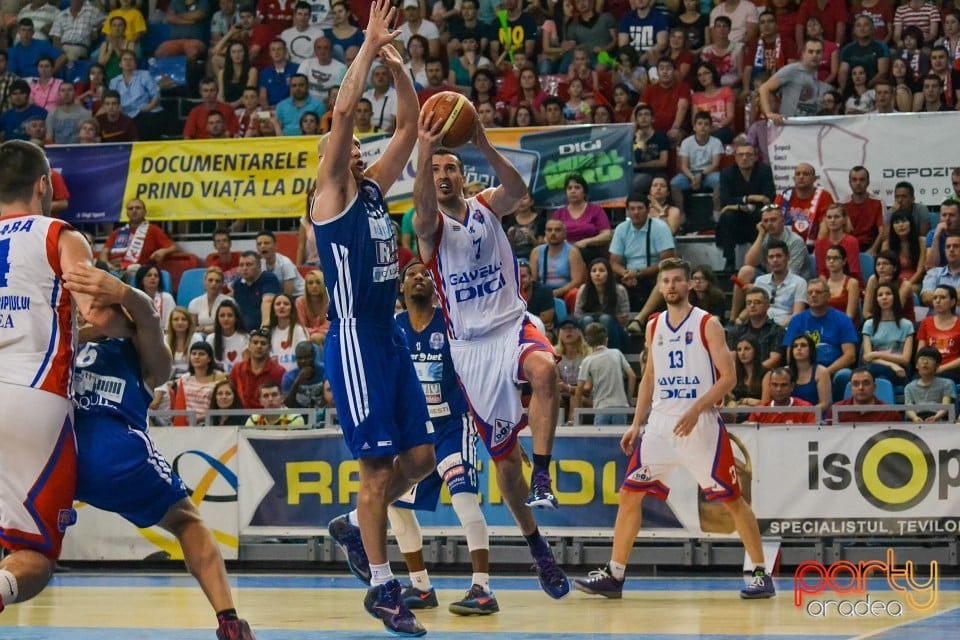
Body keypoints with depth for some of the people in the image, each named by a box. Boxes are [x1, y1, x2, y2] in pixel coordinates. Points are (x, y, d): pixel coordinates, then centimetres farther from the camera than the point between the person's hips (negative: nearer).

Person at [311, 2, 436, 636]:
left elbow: (410, 126, 12)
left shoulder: (375, 190, 14)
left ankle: (354, 525, 30)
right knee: (380, 466, -7)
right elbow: (342, 112, -16)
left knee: (421, 456, 8)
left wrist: (398, 65, 1)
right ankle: (384, 587, 1)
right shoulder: (331, 196, -5)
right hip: (354, 341, -8)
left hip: (390, 339, 8)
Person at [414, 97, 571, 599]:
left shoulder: (487, 206, 4)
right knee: (504, 453, 2)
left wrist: (484, 146, -36)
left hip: (512, 324, 0)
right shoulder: (430, 225, -2)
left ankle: (542, 478, -34)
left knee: (543, 368, -36)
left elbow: (518, 190, -19)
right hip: (470, 344, 0)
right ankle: (535, 543, 18)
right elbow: (423, 207, -27)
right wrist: (424, 151, -45)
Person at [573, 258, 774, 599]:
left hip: (701, 425, -5)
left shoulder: (707, 324, -5)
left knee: (732, 499, -2)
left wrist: (696, 410, -20)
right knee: (629, 493, -1)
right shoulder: (654, 326, 11)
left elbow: (728, 377, -9)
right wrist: (636, 424, 11)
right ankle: (613, 575, 5)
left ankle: (760, 573, 8)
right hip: (660, 423, 5)